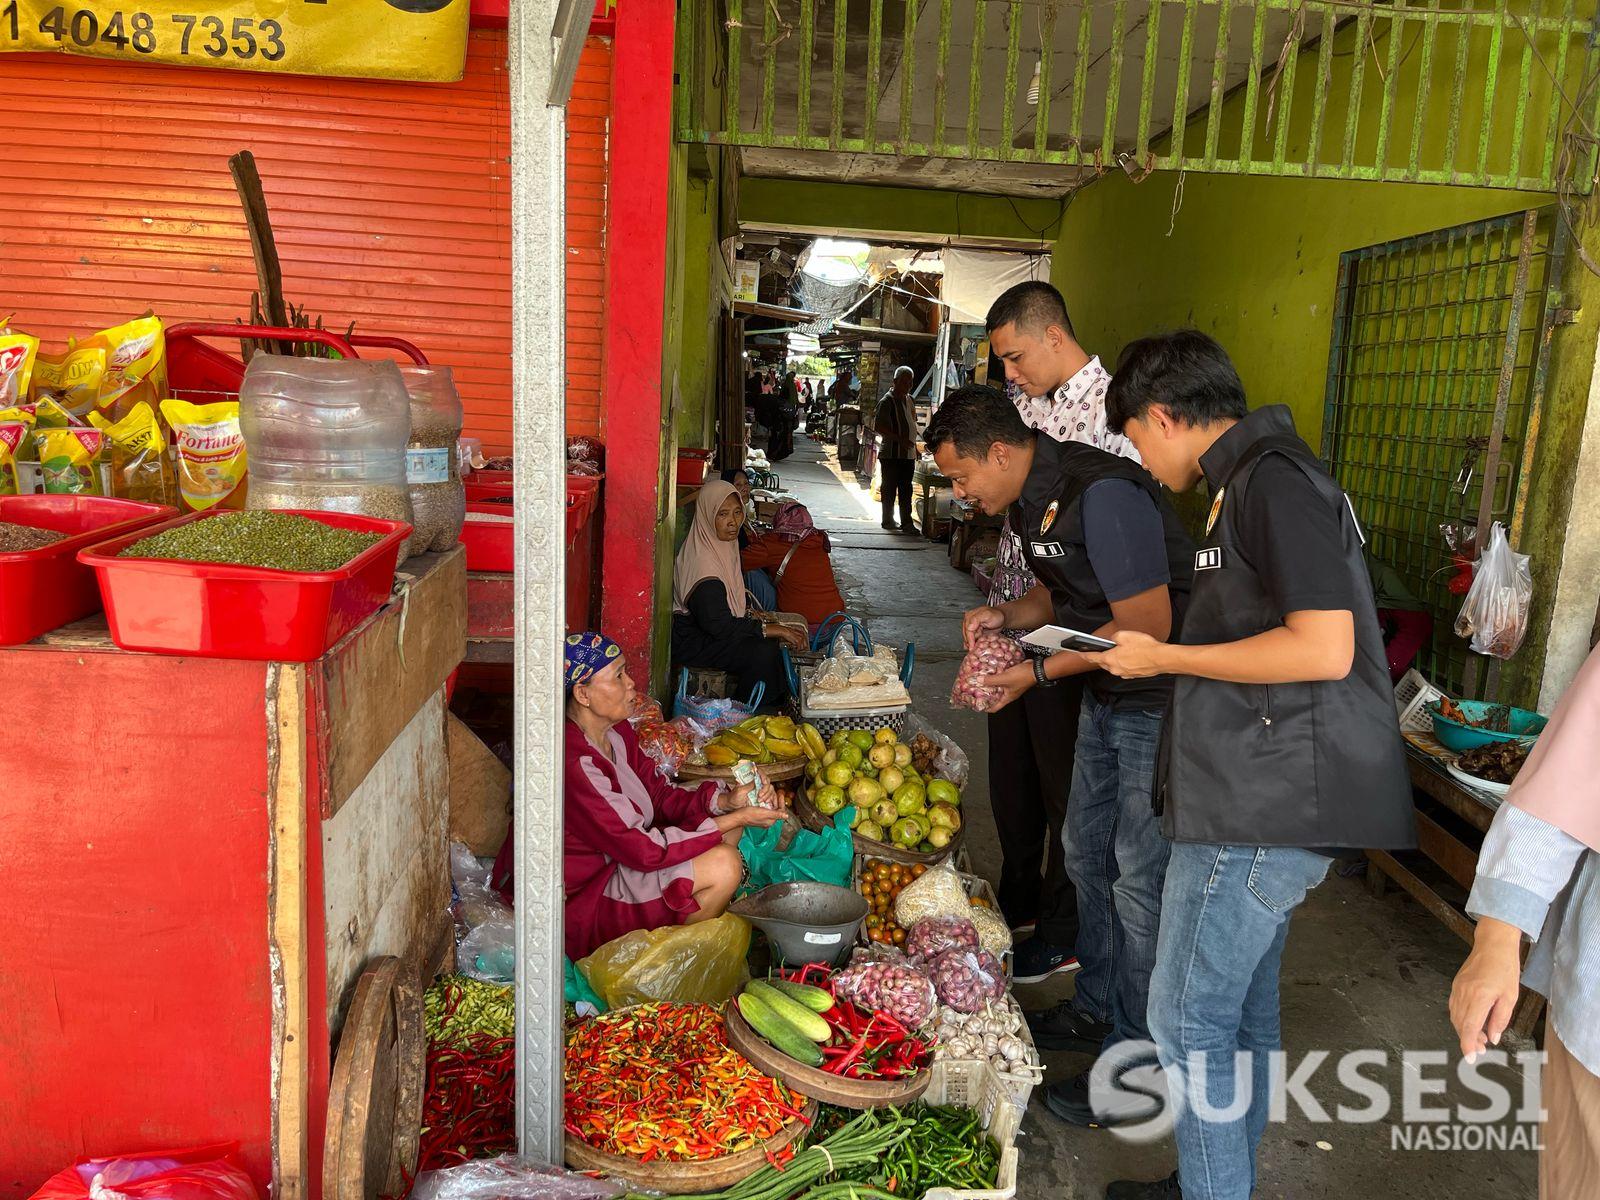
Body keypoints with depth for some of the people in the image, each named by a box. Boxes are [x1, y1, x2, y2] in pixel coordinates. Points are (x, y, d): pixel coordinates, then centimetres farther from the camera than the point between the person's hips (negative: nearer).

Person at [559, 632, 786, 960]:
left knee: (726, 822, 5)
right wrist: (736, 819, -22)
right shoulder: (575, 763, -30)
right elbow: (642, 850, -27)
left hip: (617, 858, 10)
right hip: (583, 902, -9)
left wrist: (727, 801, -13)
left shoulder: (617, 731, 0)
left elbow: (660, 794, 5)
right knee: (723, 864, -22)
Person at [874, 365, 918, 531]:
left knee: (906, 490, 8)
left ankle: (906, 522, 11)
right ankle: (888, 520, 12)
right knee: (889, 489, 3)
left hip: (908, 454, 7)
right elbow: (878, 426, -18)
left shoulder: (908, 399, 14)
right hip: (891, 455, -7)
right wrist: (900, 439, -22)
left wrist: (912, 443, 16)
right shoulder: (887, 401, -11)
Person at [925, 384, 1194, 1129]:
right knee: (1086, 853, 18)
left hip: (1161, 702, -10)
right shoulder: (1030, 501, 4)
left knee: (1139, 880, -4)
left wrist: (1039, 674, -22)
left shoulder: (1101, 494, -26)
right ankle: (1096, 1012, 36)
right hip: (1107, 698, 10)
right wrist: (1005, 616, -3)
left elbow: (1147, 626, -27)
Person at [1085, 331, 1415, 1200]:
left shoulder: (1272, 478, -17)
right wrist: (1162, 654, 15)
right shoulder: (1253, 480, 15)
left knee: (1187, 1019, 0)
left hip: (1260, 810, -10)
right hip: (1265, 802, 10)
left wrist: (1165, 657, -16)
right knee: (1243, 1006, 21)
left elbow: (1323, 648, -25)